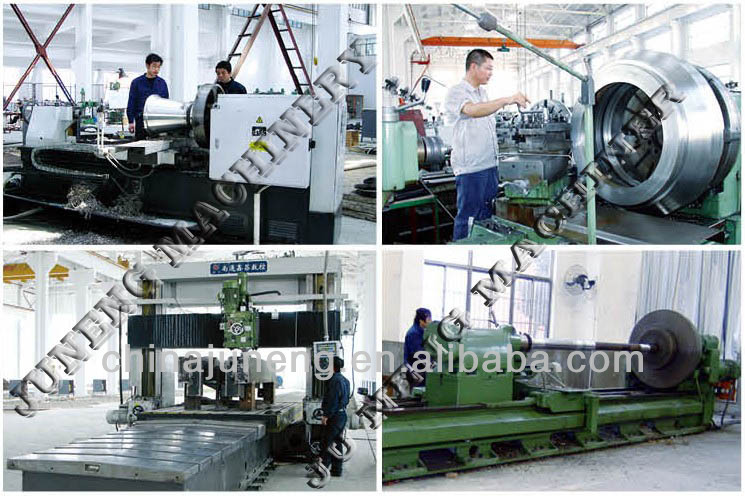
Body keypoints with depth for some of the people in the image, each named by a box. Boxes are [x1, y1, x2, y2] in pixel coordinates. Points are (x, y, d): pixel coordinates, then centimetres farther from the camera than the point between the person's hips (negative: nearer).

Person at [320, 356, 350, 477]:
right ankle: (337, 469, 15)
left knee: (326, 442, -7)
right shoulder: (345, 380, 16)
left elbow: (333, 399, -20)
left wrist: (326, 415, -19)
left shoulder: (335, 379, -14)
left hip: (335, 415, -10)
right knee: (337, 442, 12)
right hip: (343, 413, 10)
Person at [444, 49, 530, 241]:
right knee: (466, 217, -4)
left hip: (490, 164, 9)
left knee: (487, 214, 14)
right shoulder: (456, 92, -11)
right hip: (470, 168, -9)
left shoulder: (482, 92, 18)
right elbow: (472, 110, -32)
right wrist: (507, 100, -39)